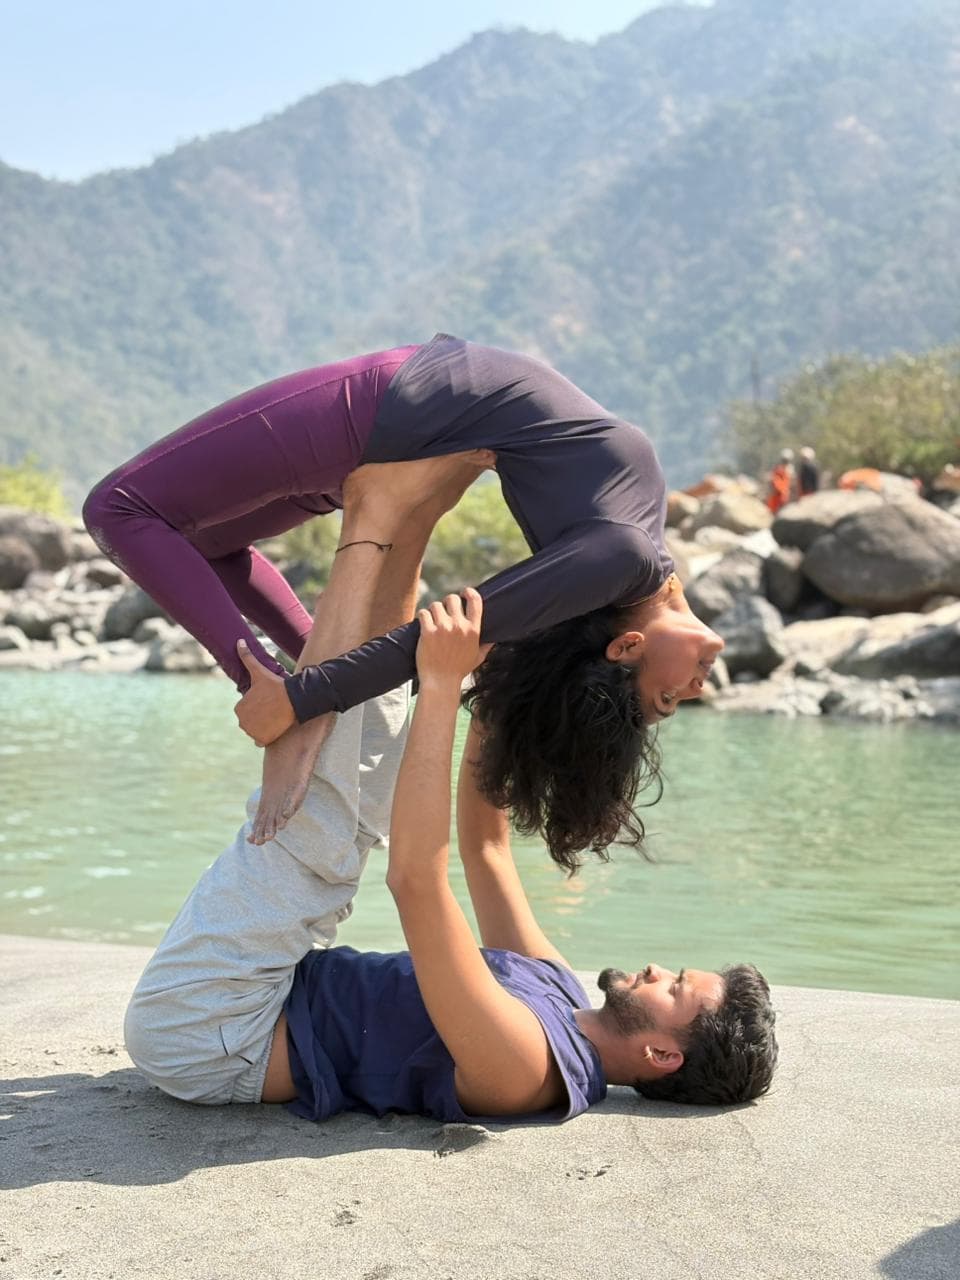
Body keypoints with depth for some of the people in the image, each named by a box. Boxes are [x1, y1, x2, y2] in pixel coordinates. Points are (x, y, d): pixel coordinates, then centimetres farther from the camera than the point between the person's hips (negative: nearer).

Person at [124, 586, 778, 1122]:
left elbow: (417, 879, -39)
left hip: (195, 1034, -8)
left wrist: (443, 685, -36)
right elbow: (487, 844, 12)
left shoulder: (526, 1068, -28)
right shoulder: (559, 990, 2)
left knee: (311, 838, -26)